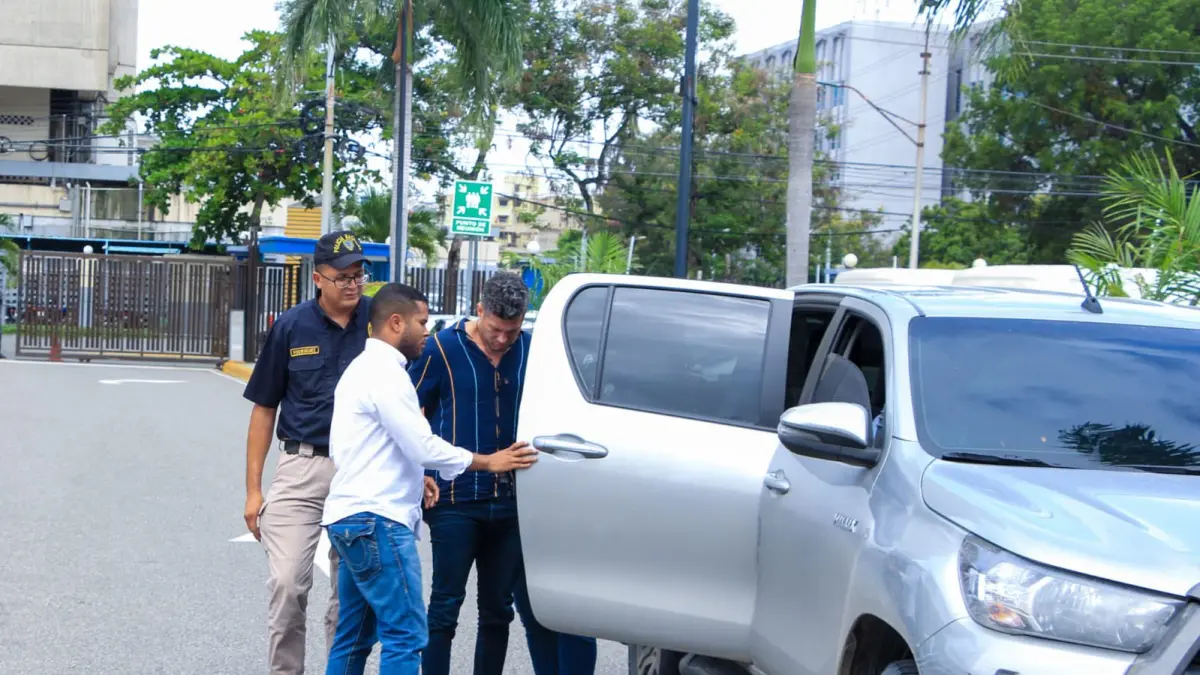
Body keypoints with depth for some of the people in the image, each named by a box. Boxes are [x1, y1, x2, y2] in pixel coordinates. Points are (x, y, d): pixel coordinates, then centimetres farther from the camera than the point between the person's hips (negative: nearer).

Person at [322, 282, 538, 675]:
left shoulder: (362, 369, 21)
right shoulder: (385, 373, -13)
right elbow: (423, 446, -16)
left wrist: (413, 478, 17)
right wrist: (488, 462, -7)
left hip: (351, 518, 11)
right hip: (376, 519, -11)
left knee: (353, 637, 13)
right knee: (406, 636, -11)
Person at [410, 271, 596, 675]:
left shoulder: (530, 351, 6)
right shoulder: (443, 348, -5)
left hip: (509, 501, 4)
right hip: (455, 500, -4)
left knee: (498, 610, 10)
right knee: (445, 605, -1)